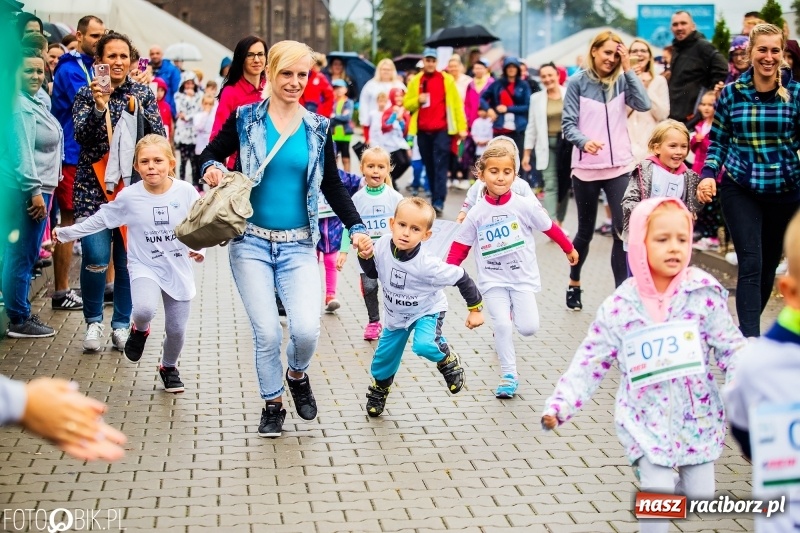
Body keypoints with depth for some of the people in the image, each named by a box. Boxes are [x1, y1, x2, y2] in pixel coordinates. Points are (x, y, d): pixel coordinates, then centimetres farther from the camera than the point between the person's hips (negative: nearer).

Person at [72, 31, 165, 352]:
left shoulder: (143, 93, 6)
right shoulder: (87, 94, 3)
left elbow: (159, 136, -1)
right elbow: (81, 136, -9)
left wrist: (138, 110, -16)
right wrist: (99, 107, -24)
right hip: (94, 185, -1)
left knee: (128, 259, 2)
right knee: (96, 257, -9)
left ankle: (122, 325, 17)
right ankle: (93, 321, 12)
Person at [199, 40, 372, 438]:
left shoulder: (317, 128, 6)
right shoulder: (246, 119, 0)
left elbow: (333, 186, 11)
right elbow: (210, 154, 9)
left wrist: (356, 227, 0)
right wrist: (211, 169, -15)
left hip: (299, 245, 1)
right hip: (252, 242, -1)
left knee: (307, 328, -14)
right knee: (266, 332, -4)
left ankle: (297, 374, 20)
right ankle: (272, 403, 20)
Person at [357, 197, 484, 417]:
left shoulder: (427, 265, -37)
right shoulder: (383, 245, -25)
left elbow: (462, 278, -25)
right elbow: (373, 273, -3)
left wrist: (475, 309, -16)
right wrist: (366, 257, -23)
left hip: (427, 311, -4)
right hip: (397, 314, 5)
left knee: (424, 346, -31)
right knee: (384, 357, 14)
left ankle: (447, 359, 3)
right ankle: (379, 387, 46)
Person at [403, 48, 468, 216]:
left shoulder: (446, 79, 1)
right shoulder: (415, 81, 10)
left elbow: (456, 103, 1)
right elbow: (407, 104, 14)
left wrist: (462, 127, -1)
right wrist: (418, 100, -8)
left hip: (441, 130, -4)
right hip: (422, 131, 4)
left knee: (440, 166, -9)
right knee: (429, 166, 10)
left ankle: (438, 202, -14)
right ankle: (435, 196, 22)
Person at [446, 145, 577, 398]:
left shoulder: (525, 205, -10)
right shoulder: (477, 213, -6)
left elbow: (549, 227, 3)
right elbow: (460, 247, -1)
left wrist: (569, 249, 14)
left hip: (522, 276, 0)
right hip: (493, 279, 0)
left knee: (528, 328, -9)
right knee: (502, 326, -13)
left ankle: (513, 310, 27)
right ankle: (508, 375, 5)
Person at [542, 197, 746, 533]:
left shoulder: (705, 293, -9)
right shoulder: (620, 305, -9)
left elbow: (730, 348, -4)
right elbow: (590, 362, -4)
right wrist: (560, 405, -13)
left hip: (697, 417, 1)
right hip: (647, 419, -1)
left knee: (701, 497, 10)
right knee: (656, 501, -10)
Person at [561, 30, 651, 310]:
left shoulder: (622, 80, 4)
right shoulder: (578, 82, -2)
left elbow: (643, 104, -11)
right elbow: (568, 123, -5)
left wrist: (628, 69, -9)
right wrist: (584, 141, -25)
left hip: (620, 167, 1)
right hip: (585, 168, -1)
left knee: (623, 231, -9)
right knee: (586, 231, 13)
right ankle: (574, 283, 36)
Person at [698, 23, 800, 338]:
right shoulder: (731, 93, -2)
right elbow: (718, 140, 6)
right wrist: (709, 174, -8)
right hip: (740, 189, -1)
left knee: (769, 265, 12)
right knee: (751, 263, -12)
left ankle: (748, 329, 32)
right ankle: (751, 339, -15)